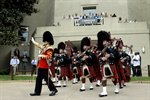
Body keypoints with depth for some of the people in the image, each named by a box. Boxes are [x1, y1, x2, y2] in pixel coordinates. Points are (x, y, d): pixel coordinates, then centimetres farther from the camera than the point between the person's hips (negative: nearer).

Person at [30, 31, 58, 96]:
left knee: (47, 79, -2)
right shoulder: (44, 47, 15)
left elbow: (49, 56, -25)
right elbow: (38, 45, 32)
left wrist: (41, 55, -23)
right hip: (41, 66, 10)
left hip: (45, 67, -9)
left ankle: (54, 90, 12)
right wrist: (33, 41, 42)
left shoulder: (49, 49, -12)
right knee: (38, 79, 10)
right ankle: (37, 92, 17)